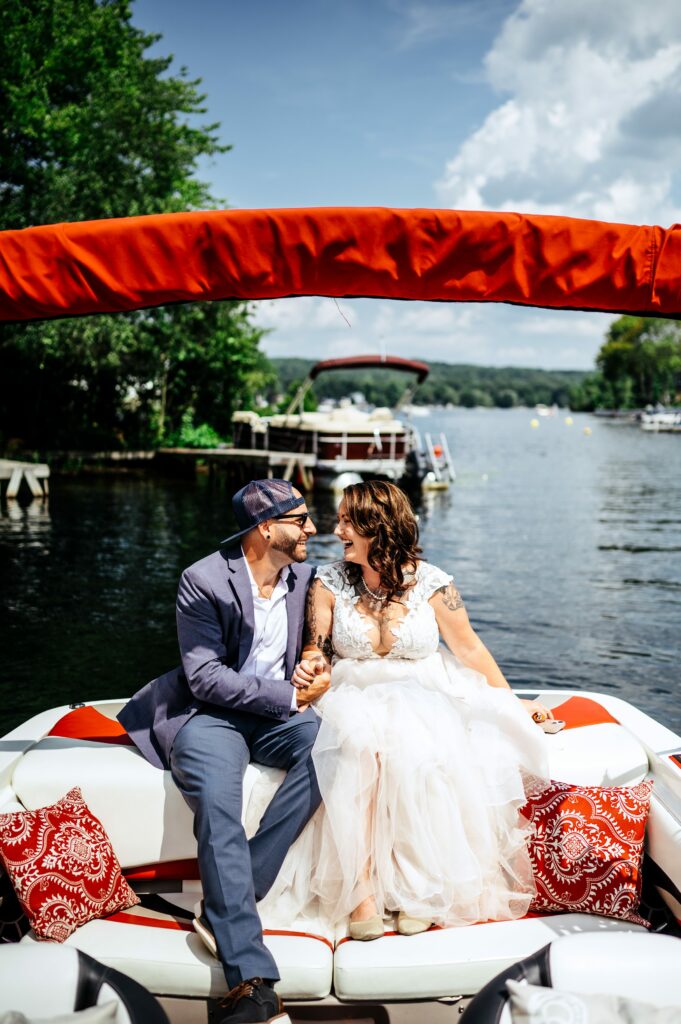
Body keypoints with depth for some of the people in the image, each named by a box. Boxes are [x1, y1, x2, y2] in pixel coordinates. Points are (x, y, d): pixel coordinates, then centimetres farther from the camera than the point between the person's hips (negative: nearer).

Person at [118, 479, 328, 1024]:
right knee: (218, 808, -32)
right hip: (210, 715, -4)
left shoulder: (303, 577, 5)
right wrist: (290, 694, -16)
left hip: (278, 714, 5)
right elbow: (205, 678, -15)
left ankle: (230, 904, -25)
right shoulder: (203, 580, -11)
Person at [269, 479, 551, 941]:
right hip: (355, 698, 1)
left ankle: (418, 886, -17)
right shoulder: (329, 582, 0)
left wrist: (513, 702, 10)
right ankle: (361, 888, -26)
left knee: (415, 753, -34)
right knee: (357, 747, -34)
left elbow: (469, 648, 6)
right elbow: (318, 649, 6)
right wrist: (310, 666, -18)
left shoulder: (432, 583, -4)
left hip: (423, 699, -1)